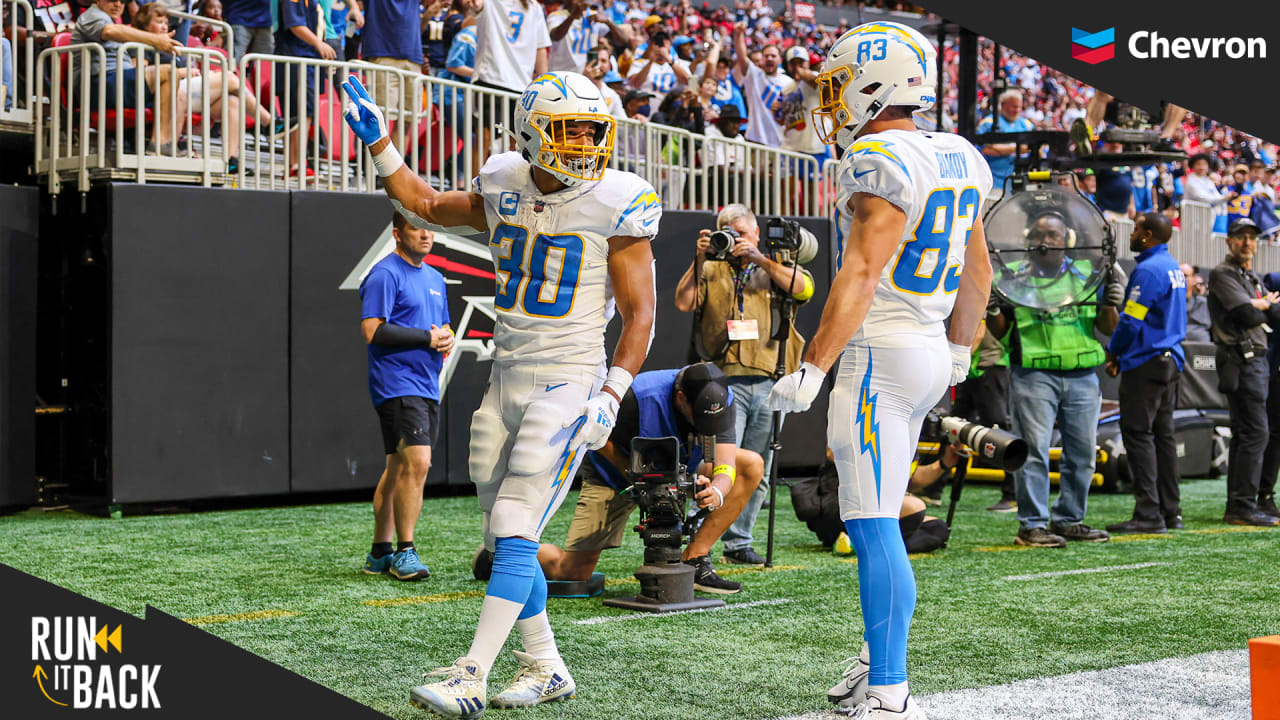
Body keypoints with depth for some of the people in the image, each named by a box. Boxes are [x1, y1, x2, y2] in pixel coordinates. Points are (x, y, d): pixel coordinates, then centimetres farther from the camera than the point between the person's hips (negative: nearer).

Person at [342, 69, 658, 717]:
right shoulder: (504, 191, 6)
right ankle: (545, 668, 23)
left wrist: (611, 396, -18)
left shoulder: (616, 205, -8)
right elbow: (427, 206, 25)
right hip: (506, 377, 6)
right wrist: (378, 142, 17)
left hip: (569, 380, -6)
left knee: (514, 534, -12)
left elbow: (638, 313, -7)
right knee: (505, 537, 10)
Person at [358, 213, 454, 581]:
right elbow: (373, 331, -17)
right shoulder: (385, 274, -8)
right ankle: (404, 552, -10)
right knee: (416, 463, -17)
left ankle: (380, 553, 18)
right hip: (396, 384, -9)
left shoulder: (435, 278, 19)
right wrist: (427, 337, -13)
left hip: (428, 386, 9)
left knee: (399, 467, 11)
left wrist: (447, 339, 3)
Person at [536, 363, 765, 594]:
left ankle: (692, 560, -14)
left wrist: (717, 492, -49)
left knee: (752, 465, -15)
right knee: (572, 573, -15)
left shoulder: (721, 399, -22)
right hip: (614, 474, -5)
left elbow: (726, 465, -27)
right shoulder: (640, 396, -35)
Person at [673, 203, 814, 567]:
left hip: (769, 383, 3)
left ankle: (739, 544, 16)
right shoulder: (710, 271, 15)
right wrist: (699, 259, -8)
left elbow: (804, 289, -4)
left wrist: (760, 259, -10)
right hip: (726, 381, -2)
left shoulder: (776, 267, 17)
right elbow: (683, 303, -1)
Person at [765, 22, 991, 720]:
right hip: (929, 350, 9)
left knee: (874, 529, -7)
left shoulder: (881, 162, -16)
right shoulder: (955, 159, 12)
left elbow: (860, 276, -22)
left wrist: (812, 368, -23)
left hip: (880, 354, -9)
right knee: (874, 520, 20)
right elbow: (975, 270, 21)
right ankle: (880, 657, 30)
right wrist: (959, 353, 33)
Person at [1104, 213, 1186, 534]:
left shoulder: (1148, 270, -16)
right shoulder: (1174, 268, 15)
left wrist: (1112, 352, -1)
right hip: (1170, 360, 10)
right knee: (1163, 434, 12)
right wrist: (1122, 354, 18)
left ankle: (1148, 514, -10)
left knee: (1138, 434, -8)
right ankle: (1170, 511, 14)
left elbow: (1132, 320, -18)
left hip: (1146, 363, -10)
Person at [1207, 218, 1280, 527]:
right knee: (1255, 433, -13)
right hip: (1241, 360, -10)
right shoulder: (1223, 274, -7)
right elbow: (1247, 315, -17)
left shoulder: (1254, 279, 22)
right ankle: (1244, 507, -12)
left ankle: (1237, 507, 14)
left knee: (1244, 435, 10)